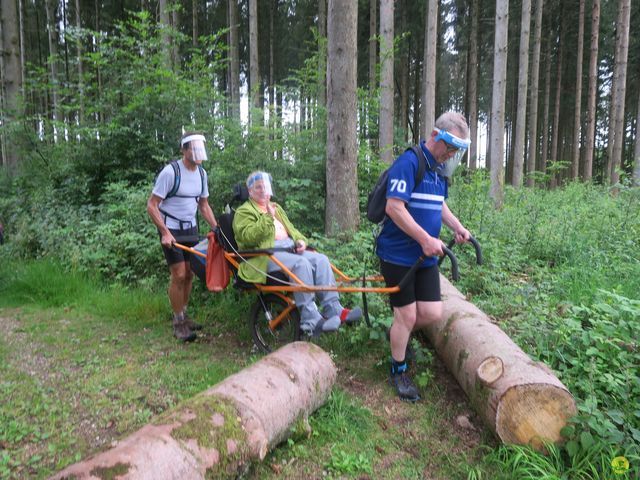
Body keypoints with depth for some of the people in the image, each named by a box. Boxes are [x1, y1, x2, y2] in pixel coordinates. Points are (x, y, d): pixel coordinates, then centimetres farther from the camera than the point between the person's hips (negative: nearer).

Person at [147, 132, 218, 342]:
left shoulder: (201, 173, 3)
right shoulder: (170, 171, -17)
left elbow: (203, 205, 13)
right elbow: (152, 206, -16)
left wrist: (217, 229, 4)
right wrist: (165, 232, -23)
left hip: (190, 228, 6)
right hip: (171, 230, -6)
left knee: (189, 274, 8)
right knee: (179, 275, -7)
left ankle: (184, 316, 24)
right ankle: (178, 323, 7)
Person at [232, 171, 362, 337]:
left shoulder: (276, 208, 30)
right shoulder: (244, 211, 6)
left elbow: (291, 229, 28)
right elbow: (248, 237, -12)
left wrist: (300, 240, 6)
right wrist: (268, 217, -18)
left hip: (290, 248, 8)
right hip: (266, 255, -7)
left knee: (320, 259, -17)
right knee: (301, 264, -33)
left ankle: (334, 310, -21)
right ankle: (311, 321, -34)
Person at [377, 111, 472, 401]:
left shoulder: (439, 168, 11)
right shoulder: (409, 162, -16)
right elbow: (394, 207, -24)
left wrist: (457, 227, 8)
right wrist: (426, 239, -25)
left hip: (426, 257, 8)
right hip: (398, 255, -8)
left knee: (432, 313, 5)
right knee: (407, 315, 1)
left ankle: (399, 334, 35)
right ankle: (398, 372, 22)